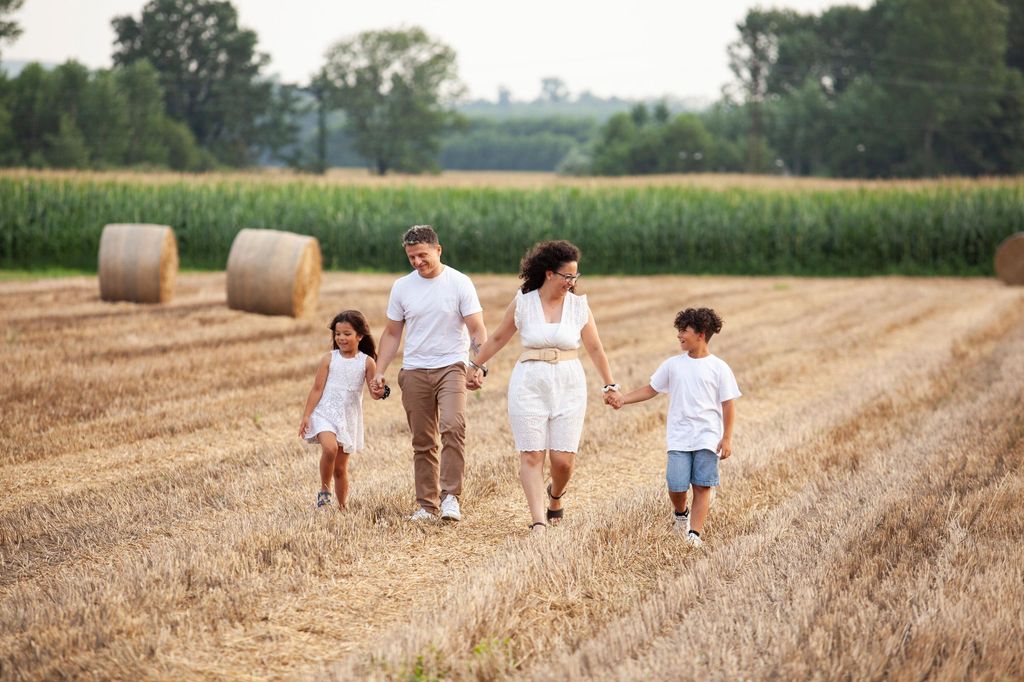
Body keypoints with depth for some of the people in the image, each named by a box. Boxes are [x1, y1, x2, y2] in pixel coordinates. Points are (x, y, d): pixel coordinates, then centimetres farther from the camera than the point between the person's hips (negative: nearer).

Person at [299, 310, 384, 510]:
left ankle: (342, 507, 22)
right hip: (325, 413, -1)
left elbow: (374, 392, -1)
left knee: (341, 467, 8)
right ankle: (324, 489, -8)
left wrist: (379, 393, -25)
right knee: (330, 448, -29)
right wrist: (306, 416, -3)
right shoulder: (329, 359, -1)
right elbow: (317, 389, 1)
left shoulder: (367, 362, -1)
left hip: (349, 418, 1)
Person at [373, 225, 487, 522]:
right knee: (423, 442, 6)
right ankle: (427, 505, 13)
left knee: (453, 427, -25)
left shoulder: (459, 283, -3)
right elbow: (392, 333, 14)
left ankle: (450, 497, -21)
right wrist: (380, 372, 6)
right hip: (414, 372, 4)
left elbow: (477, 329, -4)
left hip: (451, 367, -3)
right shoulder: (402, 287, 7)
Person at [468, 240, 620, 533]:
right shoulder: (522, 303, -1)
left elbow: (595, 348, 12)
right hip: (529, 385, -1)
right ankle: (538, 521, -8)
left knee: (563, 458, -2)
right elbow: (498, 338, 14)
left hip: (568, 387, 1)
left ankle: (555, 494, 31)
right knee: (531, 455, -8)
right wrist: (476, 366, 23)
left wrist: (610, 385, 14)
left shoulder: (579, 305, 3)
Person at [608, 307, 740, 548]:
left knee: (702, 486, -6)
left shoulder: (718, 368, -1)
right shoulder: (673, 365, 8)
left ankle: (694, 533, -2)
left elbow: (728, 404, 0)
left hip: (707, 438, -2)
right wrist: (623, 399, 2)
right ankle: (681, 513, 26)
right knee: (676, 484, -5)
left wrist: (727, 439, -4)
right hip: (679, 438, 2)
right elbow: (650, 389, 15)